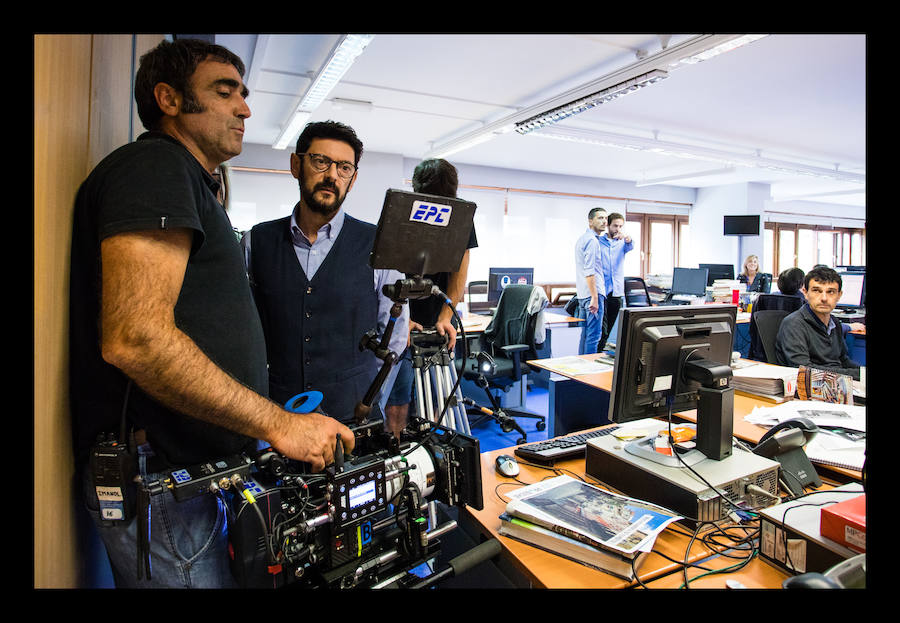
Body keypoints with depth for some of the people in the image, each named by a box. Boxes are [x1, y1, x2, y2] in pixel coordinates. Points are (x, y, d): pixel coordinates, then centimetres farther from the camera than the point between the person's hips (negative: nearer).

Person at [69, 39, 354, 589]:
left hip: (196, 469, 10)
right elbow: (135, 338, -26)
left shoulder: (189, 182, 21)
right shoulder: (153, 166, -12)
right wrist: (278, 424, -22)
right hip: (159, 480, -10)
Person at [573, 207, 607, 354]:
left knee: (586, 333, 14)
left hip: (582, 293, 10)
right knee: (594, 335, -8)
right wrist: (595, 297, -22)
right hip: (593, 293, -10)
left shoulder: (583, 238, 20)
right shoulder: (591, 240, -12)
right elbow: (589, 271, -20)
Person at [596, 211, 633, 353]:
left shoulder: (622, 242, 11)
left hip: (617, 292, 4)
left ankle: (600, 353, 20)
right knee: (601, 328, -10)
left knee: (609, 327, 9)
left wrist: (627, 238, -37)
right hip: (601, 291, -4)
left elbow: (630, 247, -13)